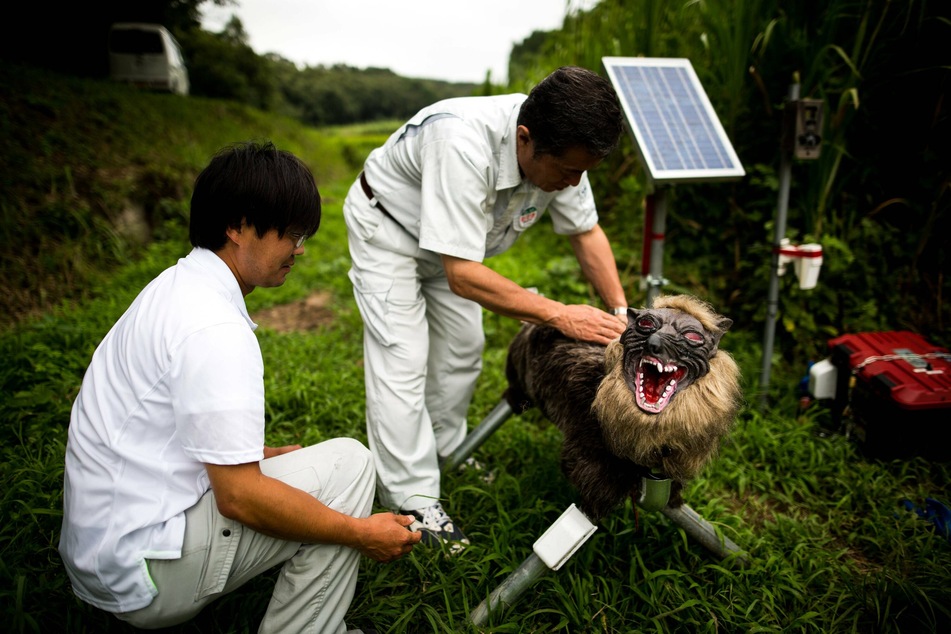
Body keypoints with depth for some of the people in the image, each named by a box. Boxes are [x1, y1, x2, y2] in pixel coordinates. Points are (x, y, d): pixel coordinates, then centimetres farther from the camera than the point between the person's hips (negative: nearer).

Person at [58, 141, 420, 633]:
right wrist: (362, 534, -15)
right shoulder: (216, 331, -25)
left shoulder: (177, 287, 6)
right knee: (348, 462, -12)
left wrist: (258, 455, 14)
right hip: (144, 574, -10)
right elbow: (240, 497, -24)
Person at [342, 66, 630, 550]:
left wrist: (620, 312, -18)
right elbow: (463, 276, -42)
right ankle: (413, 503, -2)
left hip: (455, 240, 7)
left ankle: (445, 453, 31)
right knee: (402, 360, -12)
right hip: (387, 226, -7)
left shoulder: (562, 149, -22)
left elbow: (586, 231, -7)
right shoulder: (464, 145, -44)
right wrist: (559, 315, -39)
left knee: (463, 348, 10)